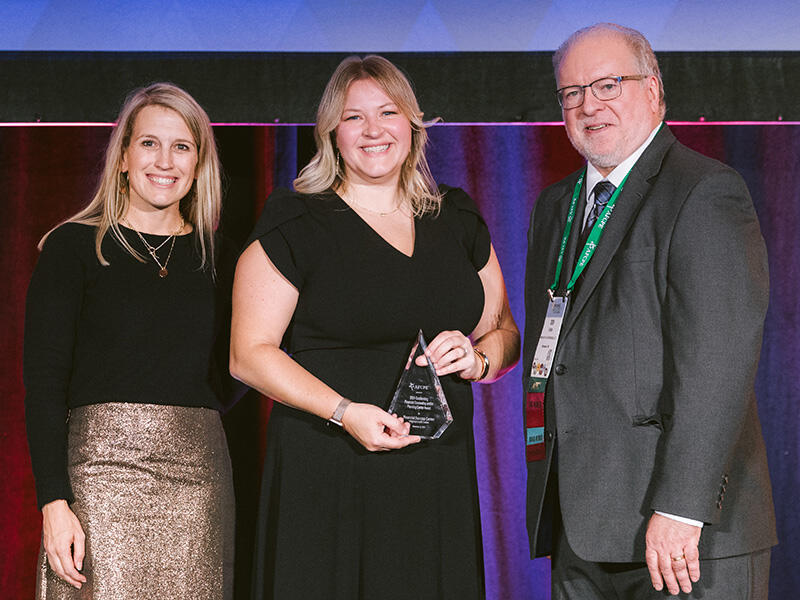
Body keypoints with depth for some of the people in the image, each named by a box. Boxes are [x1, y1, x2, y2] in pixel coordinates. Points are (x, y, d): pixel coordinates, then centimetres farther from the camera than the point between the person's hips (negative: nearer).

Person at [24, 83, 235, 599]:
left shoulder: (218, 255, 13)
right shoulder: (74, 246, 2)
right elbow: (44, 382, -3)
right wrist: (54, 503, -12)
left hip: (199, 476, 3)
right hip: (102, 473, -3)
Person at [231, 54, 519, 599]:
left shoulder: (458, 221, 13)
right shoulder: (295, 226, -2)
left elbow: (504, 330, 20)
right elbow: (250, 354, -6)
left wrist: (478, 358, -3)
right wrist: (344, 412, -17)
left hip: (439, 481, 4)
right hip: (326, 481, -4)